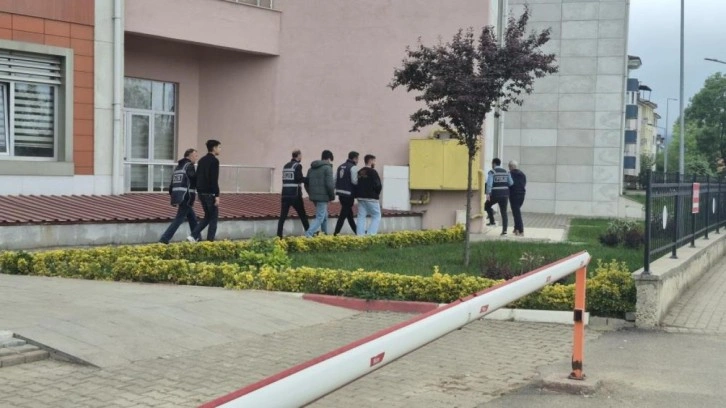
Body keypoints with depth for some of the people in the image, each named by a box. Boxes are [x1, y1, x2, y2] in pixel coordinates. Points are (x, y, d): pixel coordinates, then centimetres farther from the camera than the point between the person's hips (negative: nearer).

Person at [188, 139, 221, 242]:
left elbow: (197, 177, 17)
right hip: (210, 193, -8)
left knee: (208, 216, 16)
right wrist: (217, 195, -19)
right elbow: (214, 180, -19)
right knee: (213, 218, 1)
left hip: (201, 193, 8)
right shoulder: (214, 161, -12)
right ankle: (210, 241, 0)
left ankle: (194, 236, 3)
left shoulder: (202, 160, 15)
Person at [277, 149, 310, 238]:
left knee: (283, 216, 0)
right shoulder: (297, 166, -8)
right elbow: (300, 179, -15)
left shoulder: (285, 166, 13)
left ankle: (279, 235, -8)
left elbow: (285, 179, 12)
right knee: (302, 215, 8)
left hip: (285, 194, 5)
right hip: (295, 195, -5)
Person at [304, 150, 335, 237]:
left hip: (314, 196, 8)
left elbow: (306, 183, 16)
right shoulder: (327, 168, -9)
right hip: (323, 197, -8)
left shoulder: (311, 168, 14)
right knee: (320, 218, -7)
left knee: (324, 216, 23)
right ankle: (308, 235, -21)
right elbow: (330, 184, -16)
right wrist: (332, 196, -4)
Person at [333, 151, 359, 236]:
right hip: (349, 194, -8)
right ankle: (336, 233, -7)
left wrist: (337, 189, 16)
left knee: (349, 213, 17)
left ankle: (356, 231, 29)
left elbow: (335, 180, 11)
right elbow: (354, 181, -18)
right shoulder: (353, 167, -11)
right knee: (343, 214, -5)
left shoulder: (340, 166, 13)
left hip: (340, 193, 8)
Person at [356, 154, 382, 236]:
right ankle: (371, 234, -8)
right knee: (376, 216, 2)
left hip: (361, 198, 7)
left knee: (361, 217, 7)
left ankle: (360, 234, 3)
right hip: (371, 198, -7)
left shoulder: (359, 172, 12)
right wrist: (377, 193, 3)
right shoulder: (372, 172, -11)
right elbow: (378, 185, -15)